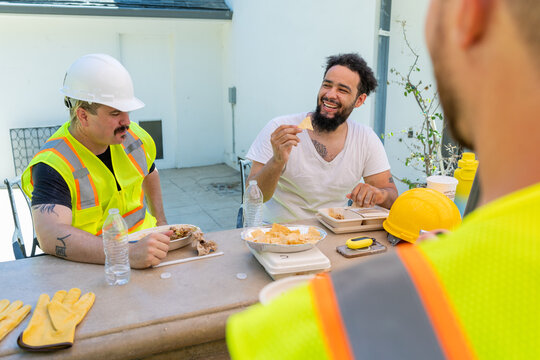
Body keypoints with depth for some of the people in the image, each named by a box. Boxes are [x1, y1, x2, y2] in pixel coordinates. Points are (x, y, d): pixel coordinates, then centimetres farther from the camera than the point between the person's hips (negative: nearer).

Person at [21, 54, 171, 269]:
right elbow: (49, 236, -33)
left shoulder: (134, 136, 0)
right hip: (89, 267, -4)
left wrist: (160, 220, 14)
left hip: (143, 241, 5)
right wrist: (128, 254, -45)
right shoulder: (53, 164, -19)